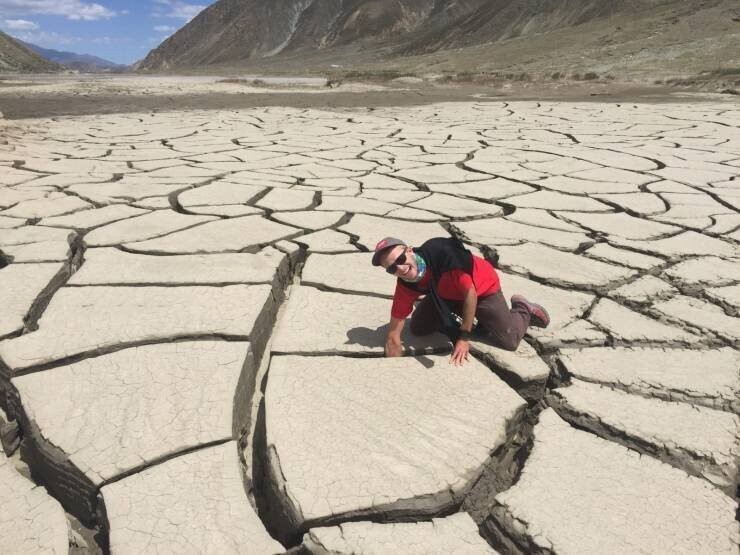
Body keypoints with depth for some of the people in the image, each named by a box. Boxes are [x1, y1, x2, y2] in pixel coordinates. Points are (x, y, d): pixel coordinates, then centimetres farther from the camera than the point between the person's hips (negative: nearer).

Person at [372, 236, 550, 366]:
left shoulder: (442, 253, -41)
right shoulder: (405, 286, -25)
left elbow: (470, 293, -29)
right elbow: (394, 335, -20)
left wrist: (464, 338, -25)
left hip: (482, 287, -4)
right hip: (447, 293, 5)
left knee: (509, 341, -8)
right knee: (418, 328, 1)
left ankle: (523, 310, 23)